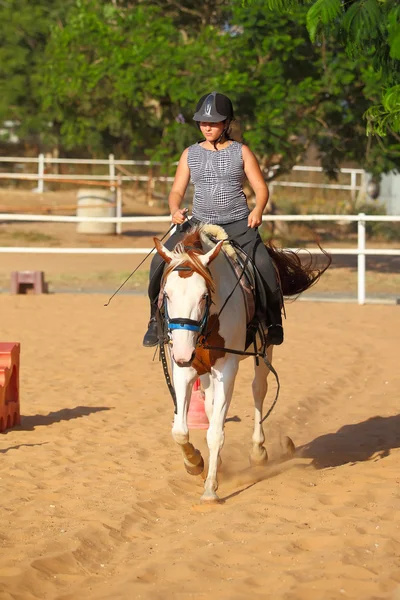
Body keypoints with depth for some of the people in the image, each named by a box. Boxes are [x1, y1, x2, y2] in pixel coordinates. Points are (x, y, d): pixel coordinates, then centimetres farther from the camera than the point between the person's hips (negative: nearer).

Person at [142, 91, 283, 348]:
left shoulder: (241, 152, 4)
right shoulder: (190, 154, 9)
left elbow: (261, 188, 0)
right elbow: (177, 191, 7)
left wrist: (258, 210, -22)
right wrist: (176, 209, -16)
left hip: (238, 224, -2)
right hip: (199, 223, 2)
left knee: (264, 265, -26)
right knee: (161, 262, -16)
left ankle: (273, 319, -5)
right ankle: (157, 318, 2)